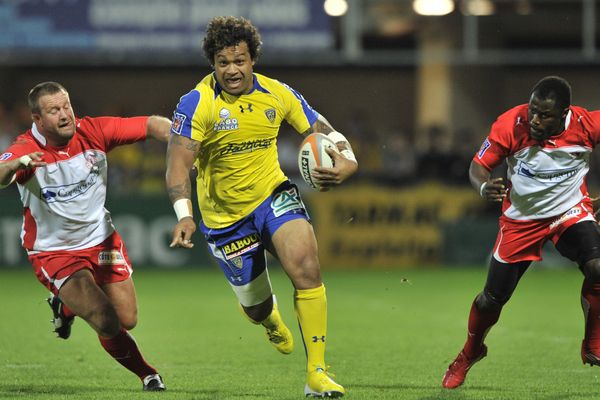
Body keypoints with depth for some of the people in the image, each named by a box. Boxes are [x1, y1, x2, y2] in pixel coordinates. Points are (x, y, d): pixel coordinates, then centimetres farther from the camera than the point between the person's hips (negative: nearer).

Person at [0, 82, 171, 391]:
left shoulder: (93, 131, -13)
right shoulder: (26, 150, -22)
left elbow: (151, 125, -10)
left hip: (101, 240, 5)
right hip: (54, 253, -4)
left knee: (128, 319, 8)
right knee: (108, 324, -16)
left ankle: (67, 306, 36)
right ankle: (145, 373, 13)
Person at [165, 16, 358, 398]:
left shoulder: (278, 94, -7)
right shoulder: (196, 103, -18)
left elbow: (324, 132, 0)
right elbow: (179, 161, -25)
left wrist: (347, 159, -24)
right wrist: (184, 214, -41)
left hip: (273, 194, 1)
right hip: (226, 215, -1)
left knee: (306, 264, -25)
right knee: (256, 305, 9)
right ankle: (272, 320, 53)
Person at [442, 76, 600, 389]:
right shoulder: (510, 124, -23)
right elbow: (478, 166, -17)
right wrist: (484, 187, -40)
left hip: (570, 210, 0)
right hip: (521, 218, 0)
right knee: (493, 298, 4)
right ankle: (470, 353, 35)